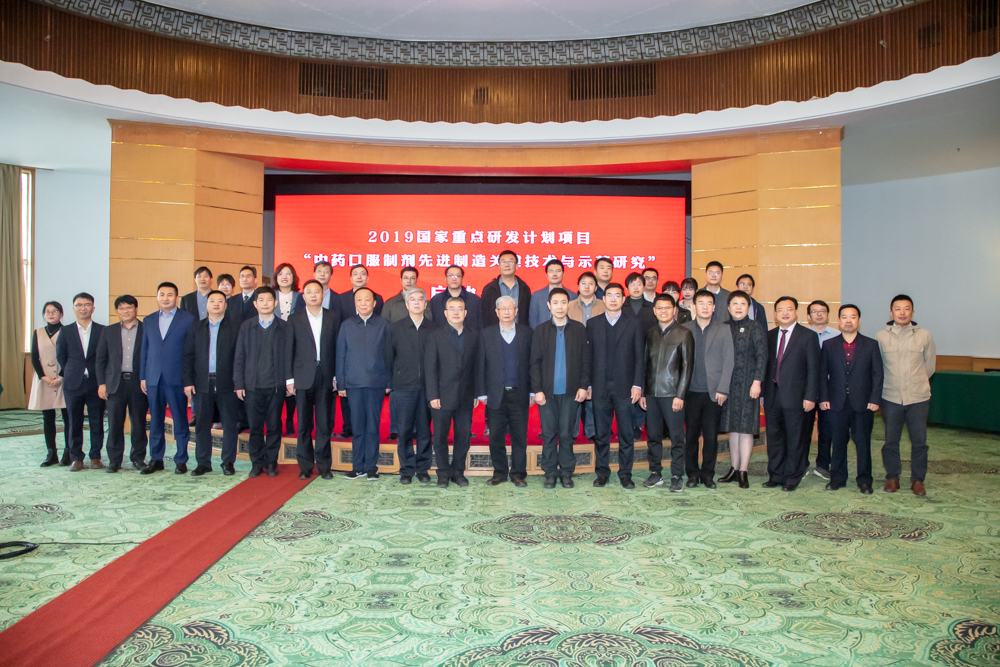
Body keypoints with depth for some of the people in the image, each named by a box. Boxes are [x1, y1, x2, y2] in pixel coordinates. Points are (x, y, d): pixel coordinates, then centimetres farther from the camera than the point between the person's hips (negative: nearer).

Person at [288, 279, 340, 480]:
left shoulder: (334, 317, 7)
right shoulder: (294, 319, 6)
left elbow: (337, 348, 5)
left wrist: (337, 376, -1)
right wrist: (289, 378, -2)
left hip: (326, 377, 0)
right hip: (303, 377, 0)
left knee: (325, 424, 3)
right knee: (304, 424, 5)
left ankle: (323, 465, 13)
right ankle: (305, 466, 15)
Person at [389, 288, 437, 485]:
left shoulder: (434, 329, 4)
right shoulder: (395, 328, 6)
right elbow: (390, 357, 7)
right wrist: (391, 382, 4)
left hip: (427, 387, 0)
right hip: (403, 387, 0)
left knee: (424, 430, 5)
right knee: (405, 430, 3)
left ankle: (423, 468, 17)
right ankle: (406, 469, 15)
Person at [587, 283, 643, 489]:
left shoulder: (634, 324, 4)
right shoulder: (592, 324, 8)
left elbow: (639, 356, 1)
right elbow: (588, 355, 6)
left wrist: (637, 384, -6)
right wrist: (587, 384, 1)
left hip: (624, 387, -1)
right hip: (600, 387, 1)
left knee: (626, 433, 4)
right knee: (600, 433, 7)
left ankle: (625, 474, 14)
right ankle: (602, 472, 18)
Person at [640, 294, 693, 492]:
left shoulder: (684, 334, -1)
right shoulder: (650, 333, 11)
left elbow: (687, 366, -4)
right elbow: (645, 363, 13)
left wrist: (680, 395, -10)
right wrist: (642, 392, 8)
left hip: (672, 394, -4)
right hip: (651, 393, 4)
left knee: (676, 437, 2)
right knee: (653, 436, 10)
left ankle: (677, 476, 12)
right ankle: (655, 473, 21)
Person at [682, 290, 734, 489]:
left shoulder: (723, 330, 6)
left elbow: (728, 361, 2)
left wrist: (722, 389, -5)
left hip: (714, 392, 0)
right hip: (691, 391, 0)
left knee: (711, 436, 3)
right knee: (691, 435, 4)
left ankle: (708, 474, 16)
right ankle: (692, 473, 17)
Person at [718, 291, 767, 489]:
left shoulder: (755, 329, -3)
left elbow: (762, 357, -7)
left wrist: (757, 382, -15)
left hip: (747, 385, -4)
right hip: (728, 384, 4)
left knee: (745, 427, -1)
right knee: (732, 427, 10)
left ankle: (743, 471, 6)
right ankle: (734, 469, 19)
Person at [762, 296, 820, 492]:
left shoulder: (808, 336, -1)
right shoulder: (769, 336, 11)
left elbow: (813, 369, -5)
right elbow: (765, 365, 11)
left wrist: (810, 396, -11)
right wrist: (762, 392, 6)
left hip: (795, 397, -4)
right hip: (772, 396, 4)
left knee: (795, 439, 4)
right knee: (774, 437, 10)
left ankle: (792, 478, 16)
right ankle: (775, 475, 21)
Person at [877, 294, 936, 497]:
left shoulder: (924, 336, 2)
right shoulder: (881, 337, -1)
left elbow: (929, 364, 13)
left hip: (918, 398, 0)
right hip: (890, 398, 0)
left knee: (919, 441, 5)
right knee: (891, 441, 7)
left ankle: (917, 480, 19)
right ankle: (892, 477, 22)